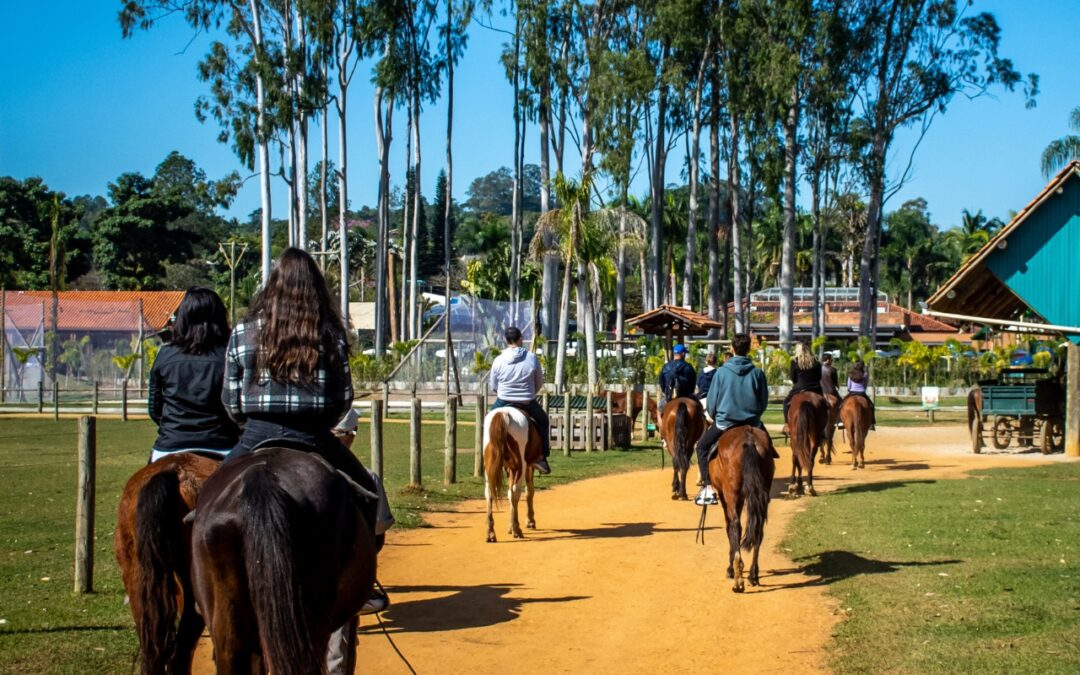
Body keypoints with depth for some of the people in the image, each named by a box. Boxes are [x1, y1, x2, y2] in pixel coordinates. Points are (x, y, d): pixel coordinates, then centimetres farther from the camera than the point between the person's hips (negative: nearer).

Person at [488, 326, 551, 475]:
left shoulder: (498, 360, -8)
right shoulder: (532, 358, -9)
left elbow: (493, 387, 2)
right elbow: (539, 383, 1)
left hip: (503, 402, 1)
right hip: (529, 404, -1)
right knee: (544, 421, 24)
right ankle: (542, 457, 13)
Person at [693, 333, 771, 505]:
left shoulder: (722, 372, -8)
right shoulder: (757, 373, -4)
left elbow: (712, 402, -3)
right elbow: (764, 402, 3)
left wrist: (714, 417, 16)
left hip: (725, 422, -2)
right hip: (752, 423, 2)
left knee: (702, 447, 19)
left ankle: (708, 489, 7)